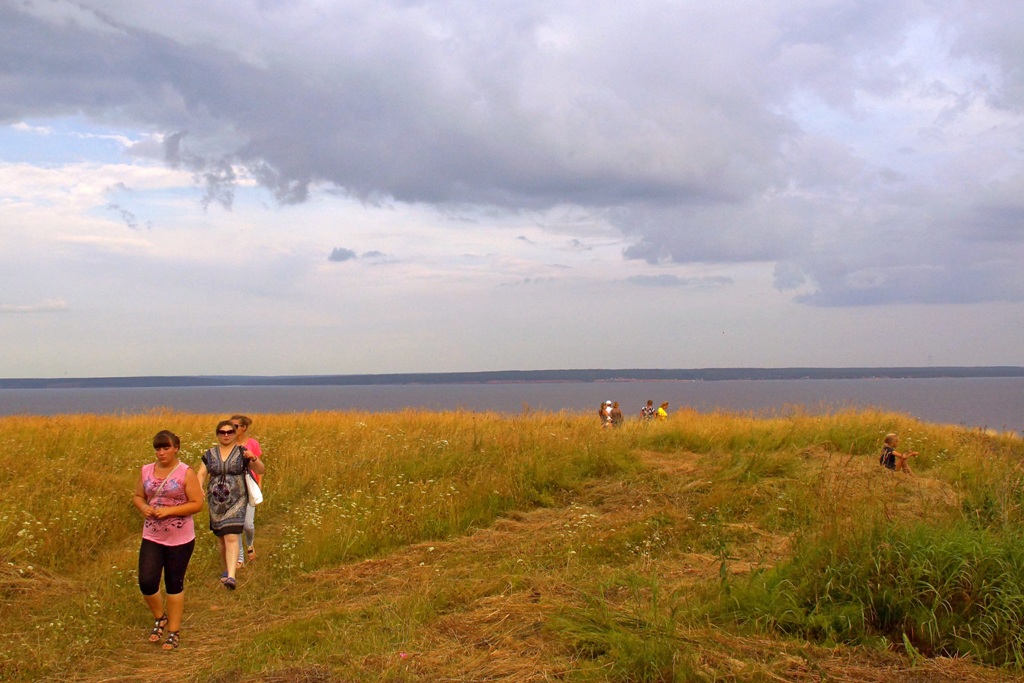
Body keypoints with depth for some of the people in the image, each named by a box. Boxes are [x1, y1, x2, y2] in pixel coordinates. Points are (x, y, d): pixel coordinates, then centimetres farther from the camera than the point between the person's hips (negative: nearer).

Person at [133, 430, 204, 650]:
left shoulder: (186, 473, -9)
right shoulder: (146, 470, 4)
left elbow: (197, 504, -10)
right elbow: (137, 496, 15)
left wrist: (169, 510, -20)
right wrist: (143, 507, -8)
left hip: (180, 540, -3)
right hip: (152, 537, 3)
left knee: (174, 585, 8)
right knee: (146, 582, -7)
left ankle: (174, 632, 21)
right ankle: (159, 617, 23)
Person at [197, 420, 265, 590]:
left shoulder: (242, 452, 0)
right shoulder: (210, 454, 8)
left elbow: (261, 470, -3)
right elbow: (201, 474, 4)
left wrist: (254, 459, -23)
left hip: (236, 501, -3)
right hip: (216, 503, 3)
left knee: (231, 538, -15)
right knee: (221, 538, 13)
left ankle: (231, 577, -21)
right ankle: (226, 569, 33)